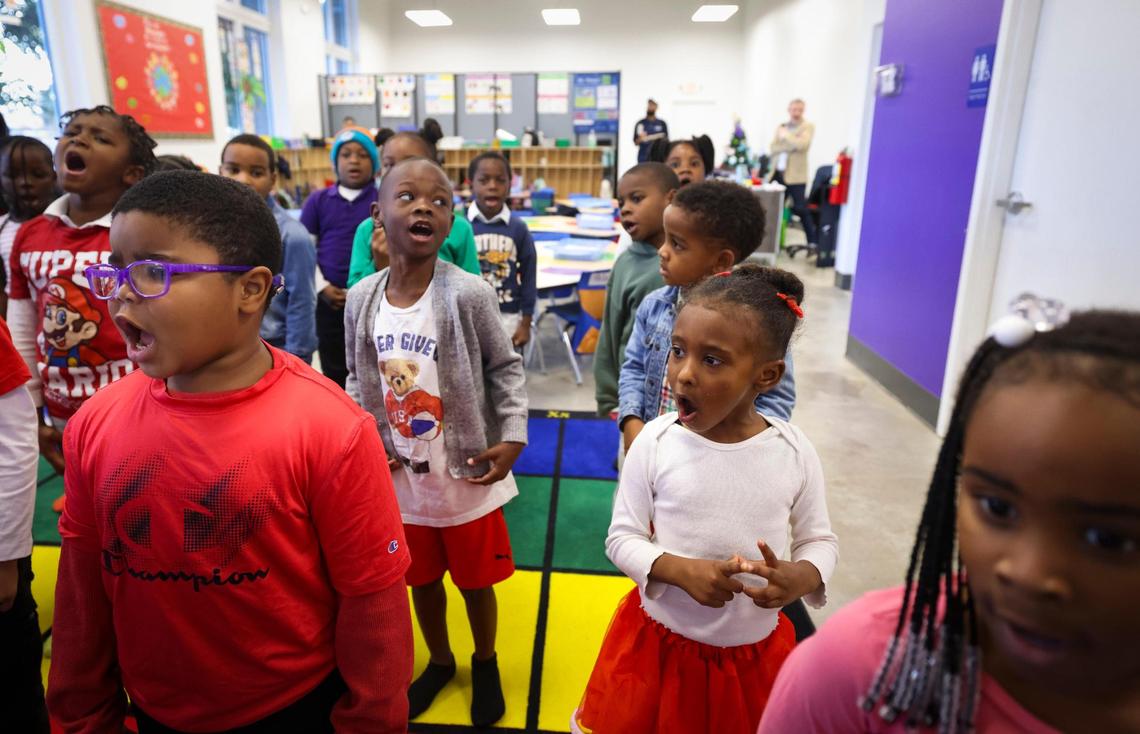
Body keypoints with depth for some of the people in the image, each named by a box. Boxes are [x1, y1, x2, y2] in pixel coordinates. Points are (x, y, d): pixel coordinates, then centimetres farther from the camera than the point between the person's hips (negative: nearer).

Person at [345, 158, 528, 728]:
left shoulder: (469, 294, -17)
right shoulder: (361, 299, -5)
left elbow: (506, 369, -7)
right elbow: (358, 380, 8)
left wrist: (512, 438, -15)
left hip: (467, 477, -3)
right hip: (401, 478, 3)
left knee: (476, 582, 16)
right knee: (420, 580, 22)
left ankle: (485, 663, 45)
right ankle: (439, 661, 50)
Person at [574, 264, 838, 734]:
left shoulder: (794, 452, -12)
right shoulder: (655, 442, -15)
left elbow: (819, 540, 0)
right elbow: (622, 539, -8)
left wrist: (801, 577, -21)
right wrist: (681, 570, -24)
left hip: (755, 652, 1)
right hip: (660, 642, 0)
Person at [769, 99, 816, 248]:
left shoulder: (808, 127, 0)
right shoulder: (781, 127, 15)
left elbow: (802, 144, -18)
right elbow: (773, 147, 2)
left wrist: (786, 136, -10)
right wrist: (791, 146, -11)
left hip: (795, 175, -5)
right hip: (778, 173, 5)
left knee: (801, 209, -6)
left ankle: (813, 242, 0)